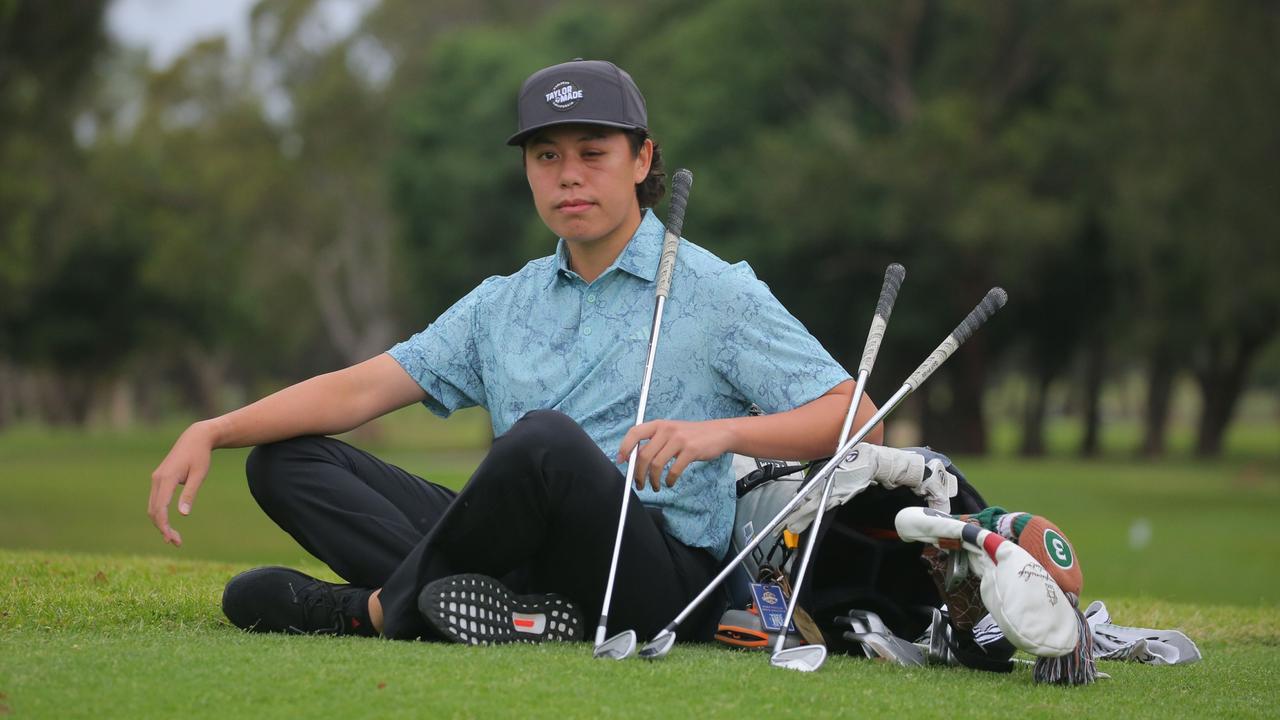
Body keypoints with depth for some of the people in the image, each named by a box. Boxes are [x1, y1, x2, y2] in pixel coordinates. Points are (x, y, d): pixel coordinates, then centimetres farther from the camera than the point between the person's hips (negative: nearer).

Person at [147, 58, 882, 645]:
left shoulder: (718, 293, 3)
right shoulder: (504, 305, 19)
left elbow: (856, 419, -5)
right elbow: (363, 388, 10)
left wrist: (722, 432, -22)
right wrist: (212, 433, -5)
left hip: (663, 571, -6)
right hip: (526, 558, 6)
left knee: (546, 438, -36)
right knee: (286, 459, -3)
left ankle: (385, 606, -14)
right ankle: (505, 611, -25)